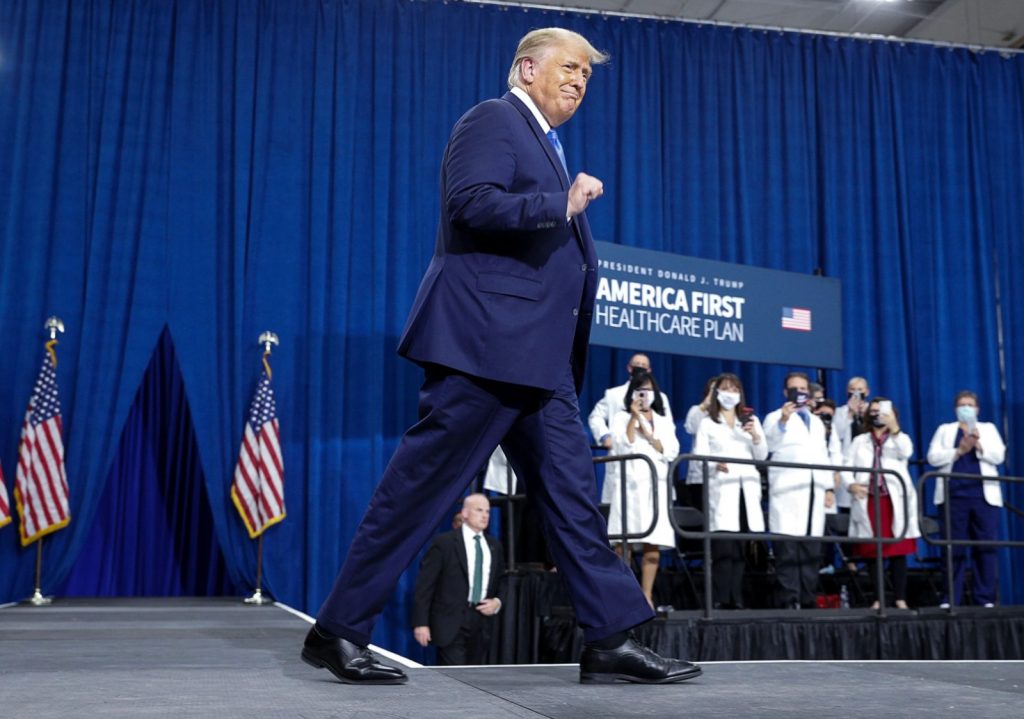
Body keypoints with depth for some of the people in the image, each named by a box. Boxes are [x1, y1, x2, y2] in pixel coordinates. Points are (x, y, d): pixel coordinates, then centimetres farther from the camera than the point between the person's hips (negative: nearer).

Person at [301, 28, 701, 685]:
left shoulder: (544, 143, 26)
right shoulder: (494, 119, -2)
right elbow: (472, 203, -19)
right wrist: (562, 203, -16)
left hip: (535, 356, 10)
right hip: (487, 341, -10)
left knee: (572, 491, 5)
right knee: (422, 485, -7)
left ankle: (612, 640, 8)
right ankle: (338, 631, 2)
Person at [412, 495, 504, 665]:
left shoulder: (494, 546, 13)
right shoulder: (444, 542, -4)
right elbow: (425, 585, -5)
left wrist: (497, 602, 0)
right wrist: (421, 623, -11)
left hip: (482, 623, 5)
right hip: (451, 623, -5)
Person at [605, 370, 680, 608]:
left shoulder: (664, 421, 18)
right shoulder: (621, 417, 10)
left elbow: (671, 452, 6)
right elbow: (623, 447, -6)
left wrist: (648, 433, -3)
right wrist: (634, 417, -6)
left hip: (656, 486, 3)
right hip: (628, 485, -3)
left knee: (653, 548, -3)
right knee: (623, 544, -10)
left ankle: (647, 597, 2)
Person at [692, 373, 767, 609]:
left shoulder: (751, 420, 21)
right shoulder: (707, 423, 11)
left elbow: (762, 455, 14)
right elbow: (699, 456, 1)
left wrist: (755, 436, -5)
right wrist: (715, 464, -19)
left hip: (747, 489, 3)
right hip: (721, 489, -3)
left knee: (740, 549, 0)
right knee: (724, 548, -12)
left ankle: (736, 599, 5)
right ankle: (721, 599, -11)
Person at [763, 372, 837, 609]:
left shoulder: (817, 422, 25)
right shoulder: (775, 417, 6)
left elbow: (823, 455, 24)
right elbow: (771, 444, -12)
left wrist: (828, 487, 15)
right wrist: (782, 421, -28)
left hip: (814, 490, 5)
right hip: (787, 490, -5)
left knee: (811, 549, 4)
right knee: (788, 549, -10)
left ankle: (808, 600, 8)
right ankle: (789, 600, -10)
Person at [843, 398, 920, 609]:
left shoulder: (901, 438, 11)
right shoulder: (859, 441, 17)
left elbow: (906, 452, -14)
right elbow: (847, 468, 8)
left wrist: (894, 428, -28)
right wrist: (851, 485, -13)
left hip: (895, 502, -2)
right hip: (868, 502, 2)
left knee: (897, 551, -5)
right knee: (872, 552, 1)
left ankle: (900, 599, -2)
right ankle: (878, 599, 7)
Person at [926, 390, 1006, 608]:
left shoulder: (988, 428, 17)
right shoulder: (945, 429, 15)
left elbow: (998, 456, 3)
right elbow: (933, 457, 2)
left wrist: (979, 445, -13)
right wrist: (959, 451, -10)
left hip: (984, 496, 1)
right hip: (954, 495, -1)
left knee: (986, 547, -2)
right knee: (954, 548, -1)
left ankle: (986, 599, 3)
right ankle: (950, 599, 2)